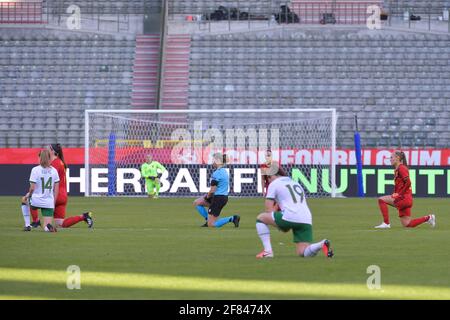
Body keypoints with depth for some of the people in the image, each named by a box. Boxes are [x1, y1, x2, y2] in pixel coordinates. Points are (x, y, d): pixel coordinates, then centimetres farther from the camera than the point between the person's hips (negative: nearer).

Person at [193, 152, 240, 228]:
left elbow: (212, 190, -21)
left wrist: (207, 197, 0)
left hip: (218, 198, -9)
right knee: (196, 203, 18)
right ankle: (208, 220, 15)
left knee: (211, 225, -2)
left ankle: (232, 219, -8)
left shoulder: (216, 173, -20)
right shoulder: (224, 171, 9)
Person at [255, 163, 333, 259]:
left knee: (260, 218, 15)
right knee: (302, 252, 8)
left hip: (290, 217, -6)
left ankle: (267, 251, 3)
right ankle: (322, 244, -22)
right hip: (307, 220, 6)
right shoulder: (296, 183, 31)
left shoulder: (274, 184, 11)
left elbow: (269, 210, 8)